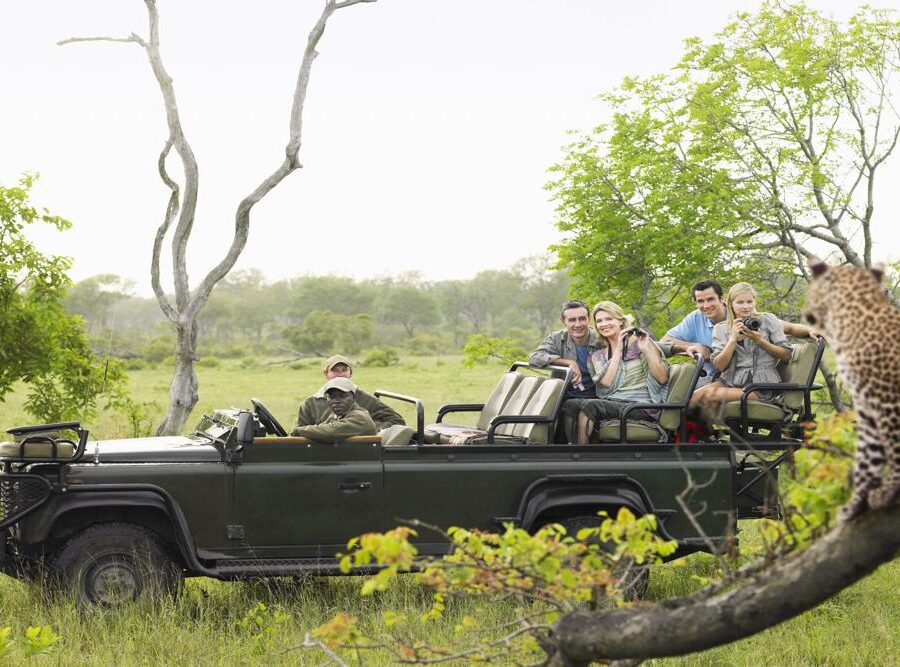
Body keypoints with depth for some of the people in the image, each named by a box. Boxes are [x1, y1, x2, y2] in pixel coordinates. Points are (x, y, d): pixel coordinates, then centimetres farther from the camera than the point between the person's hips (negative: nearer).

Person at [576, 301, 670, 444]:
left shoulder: (640, 342, 6)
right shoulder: (598, 356, 17)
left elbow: (662, 378, -2)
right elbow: (605, 384, -2)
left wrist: (646, 349, -12)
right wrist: (617, 351, -3)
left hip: (642, 407, -3)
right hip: (611, 404, 3)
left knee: (590, 406, -28)